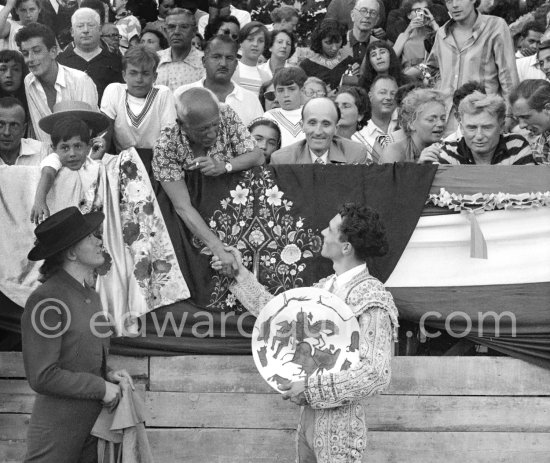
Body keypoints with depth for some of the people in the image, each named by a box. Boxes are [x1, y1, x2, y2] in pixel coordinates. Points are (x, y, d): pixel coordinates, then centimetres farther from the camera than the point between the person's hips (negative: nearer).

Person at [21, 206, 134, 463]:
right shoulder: (46, 300, -15)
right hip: (57, 429, -8)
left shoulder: (91, 296, 12)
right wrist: (101, 387, -13)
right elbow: (42, 376, -19)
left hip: (93, 422, 8)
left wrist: (108, 375, 4)